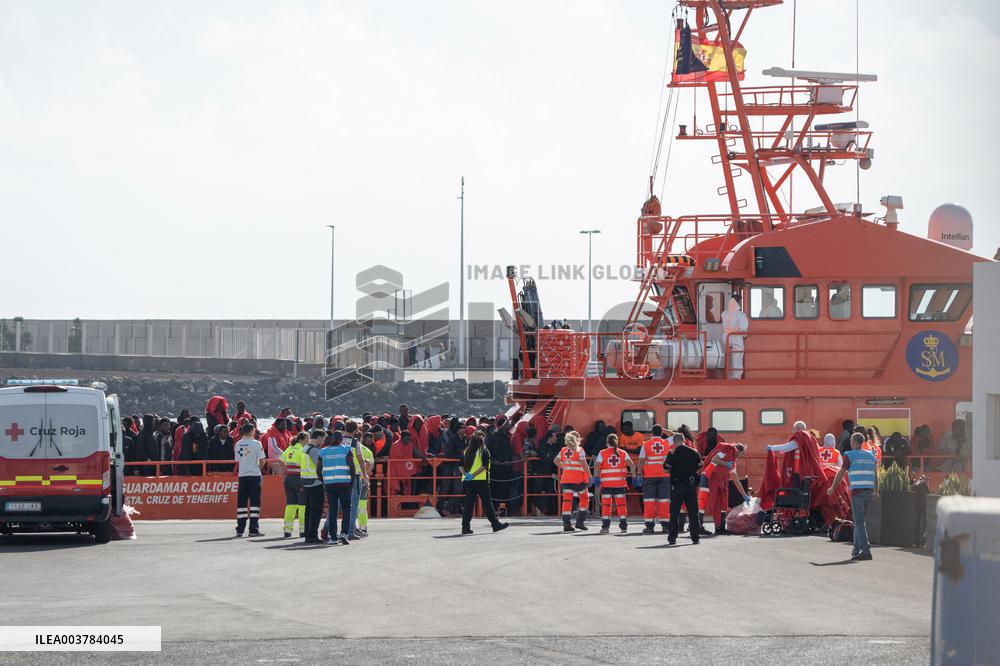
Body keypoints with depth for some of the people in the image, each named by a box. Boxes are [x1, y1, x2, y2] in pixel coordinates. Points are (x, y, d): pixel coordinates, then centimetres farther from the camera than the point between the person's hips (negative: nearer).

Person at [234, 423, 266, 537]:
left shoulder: (238, 444, 5)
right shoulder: (256, 443, -8)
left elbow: (237, 460, 9)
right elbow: (262, 461, -8)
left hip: (242, 476, 4)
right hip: (254, 475, -4)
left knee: (241, 502, 7)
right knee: (254, 502, -2)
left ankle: (240, 529, 7)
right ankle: (253, 529, -6)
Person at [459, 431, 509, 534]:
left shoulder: (466, 451, 10)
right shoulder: (484, 451, -5)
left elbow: (461, 466, 6)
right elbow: (484, 466, -15)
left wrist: (465, 474, -6)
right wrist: (473, 475, -17)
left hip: (467, 481, 4)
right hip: (481, 480, -4)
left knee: (468, 504, 4)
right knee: (487, 503, 2)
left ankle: (465, 527, -2)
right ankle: (496, 525, 9)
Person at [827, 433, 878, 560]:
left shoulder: (850, 455, -2)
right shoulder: (870, 455, 15)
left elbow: (841, 473, 1)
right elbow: (875, 475, 20)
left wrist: (833, 488, 12)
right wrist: (876, 491, 31)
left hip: (857, 492, -6)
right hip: (869, 491, 6)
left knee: (859, 522, -7)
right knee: (861, 521, 15)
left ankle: (866, 550, -16)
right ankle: (857, 549, 19)